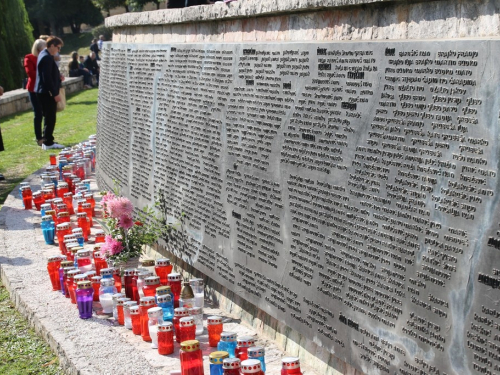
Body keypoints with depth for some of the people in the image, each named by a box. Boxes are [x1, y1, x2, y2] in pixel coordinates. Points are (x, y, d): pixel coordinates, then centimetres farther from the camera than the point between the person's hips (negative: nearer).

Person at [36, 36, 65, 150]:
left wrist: (58, 76, 7)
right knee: (50, 118, -5)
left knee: (49, 118, 15)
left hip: (44, 92, 11)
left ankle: (47, 141, 21)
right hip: (47, 93, -11)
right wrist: (55, 93, -21)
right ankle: (48, 143, 0)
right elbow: (47, 78, -23)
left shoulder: (45, 55, 15)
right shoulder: (47, 57, -18)